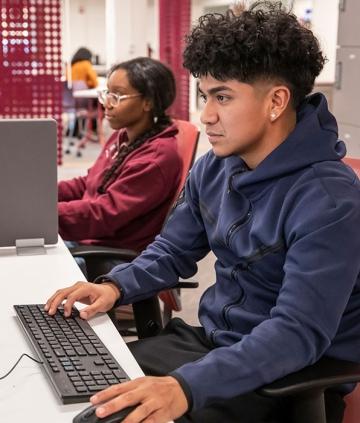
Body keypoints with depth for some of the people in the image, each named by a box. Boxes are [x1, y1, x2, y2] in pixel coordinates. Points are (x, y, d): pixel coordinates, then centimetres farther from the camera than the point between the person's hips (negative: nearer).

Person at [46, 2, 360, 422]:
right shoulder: (213, 169, 1)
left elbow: (298, 333, -30)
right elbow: (173, 251, 13)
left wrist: (187, 386, -40)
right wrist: (115, 285, -7)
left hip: (289, 379, -7)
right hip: (210, 340, 7)